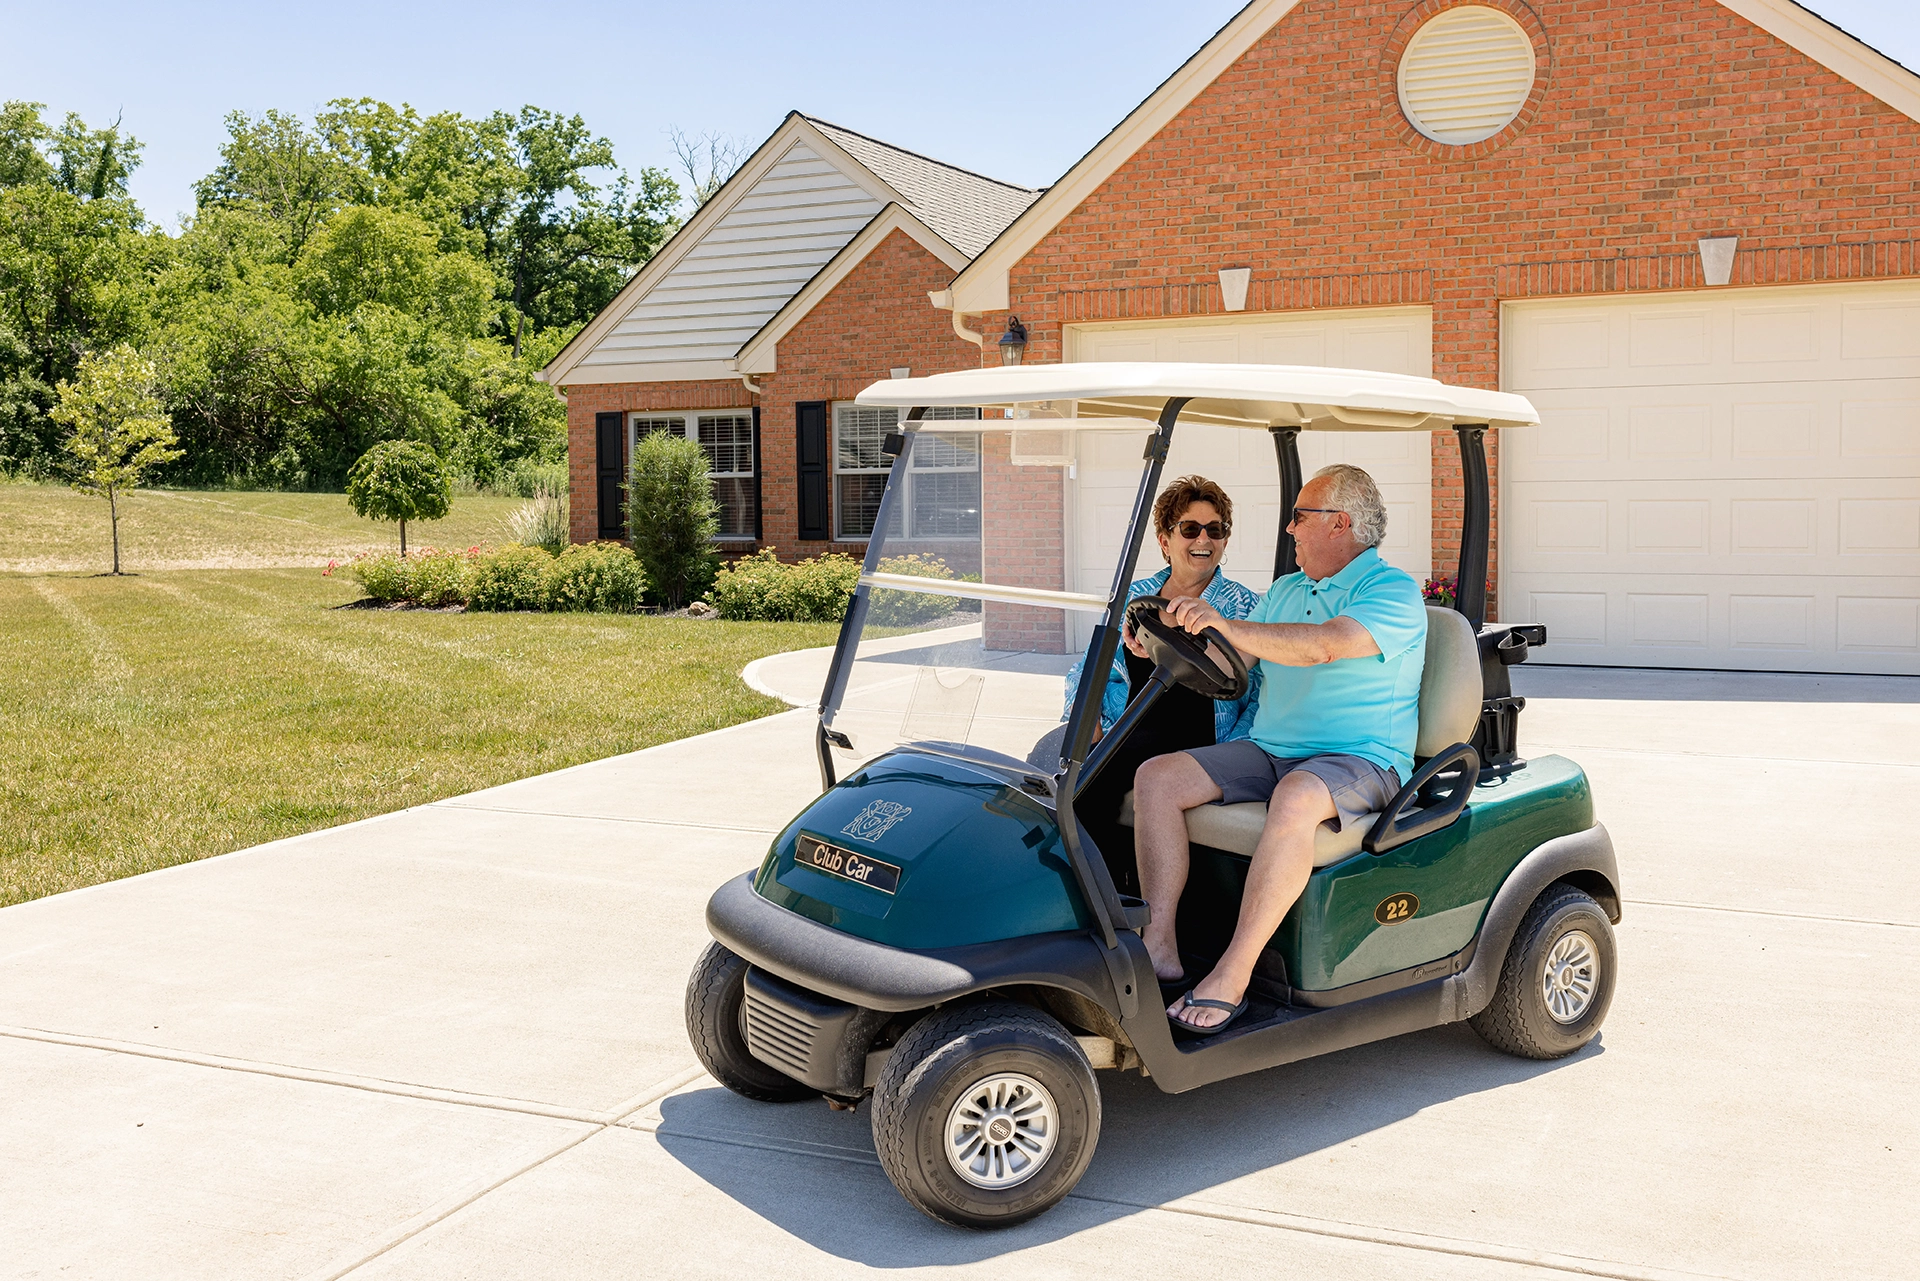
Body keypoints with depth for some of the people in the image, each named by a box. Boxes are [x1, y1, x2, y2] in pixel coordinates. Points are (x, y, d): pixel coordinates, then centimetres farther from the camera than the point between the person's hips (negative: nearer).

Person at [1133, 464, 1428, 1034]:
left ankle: (1233, 976, -34)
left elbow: (1322, 646, -25)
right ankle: (1160, 947, -16)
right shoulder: (1284, 591, 21)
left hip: (1359, 761, -7)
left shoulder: (1393, 592, -6)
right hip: (1267, 752, 7)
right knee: (1157, 776, -12)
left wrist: (1227, 625, -31)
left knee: (1295, 800, -40)